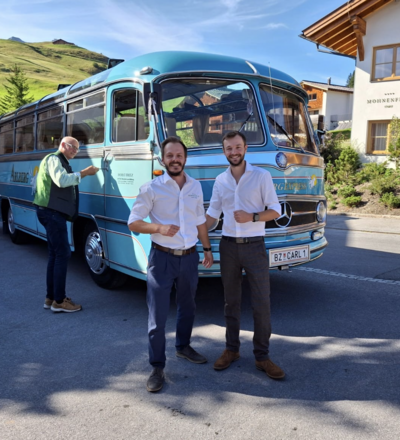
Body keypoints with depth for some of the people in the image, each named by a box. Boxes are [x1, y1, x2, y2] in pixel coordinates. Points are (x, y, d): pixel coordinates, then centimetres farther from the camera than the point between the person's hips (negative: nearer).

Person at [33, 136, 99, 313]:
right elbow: (61, 180, -23)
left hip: (54, 212, 11)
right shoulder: (53, 159, -6)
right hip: (52, 212, -11)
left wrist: (80, 175, 5)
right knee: (63, 254, -10)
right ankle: (59, 301, -6)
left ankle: (51, 297, 18)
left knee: (55, 254, 12)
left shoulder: (61, 162, 24)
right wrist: (83, 173, -18)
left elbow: (65, 183, 16)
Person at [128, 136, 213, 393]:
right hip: (162, 258, -4)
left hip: (189, 257, 5)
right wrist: (159, 228, -23)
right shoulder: (152, 188, -8)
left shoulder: (196, 186, 6)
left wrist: (207, 249, 17)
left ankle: (183, 346, 44)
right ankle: (157, 367, 14)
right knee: (158, 316, -1)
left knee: (187, 307, 21)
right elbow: (133, 222, -7)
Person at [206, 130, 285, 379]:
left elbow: (276, 211, -4)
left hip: (254, 246, -3)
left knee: (262, 303, 0)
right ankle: (232, 349, 27)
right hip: (228, 247, 3)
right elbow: (212, 215, 13)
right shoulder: (220, 180, 7)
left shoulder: (262, 176, -3)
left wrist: (252, 217, -20)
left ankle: (262, 356, 15)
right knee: (231, 301, 13)